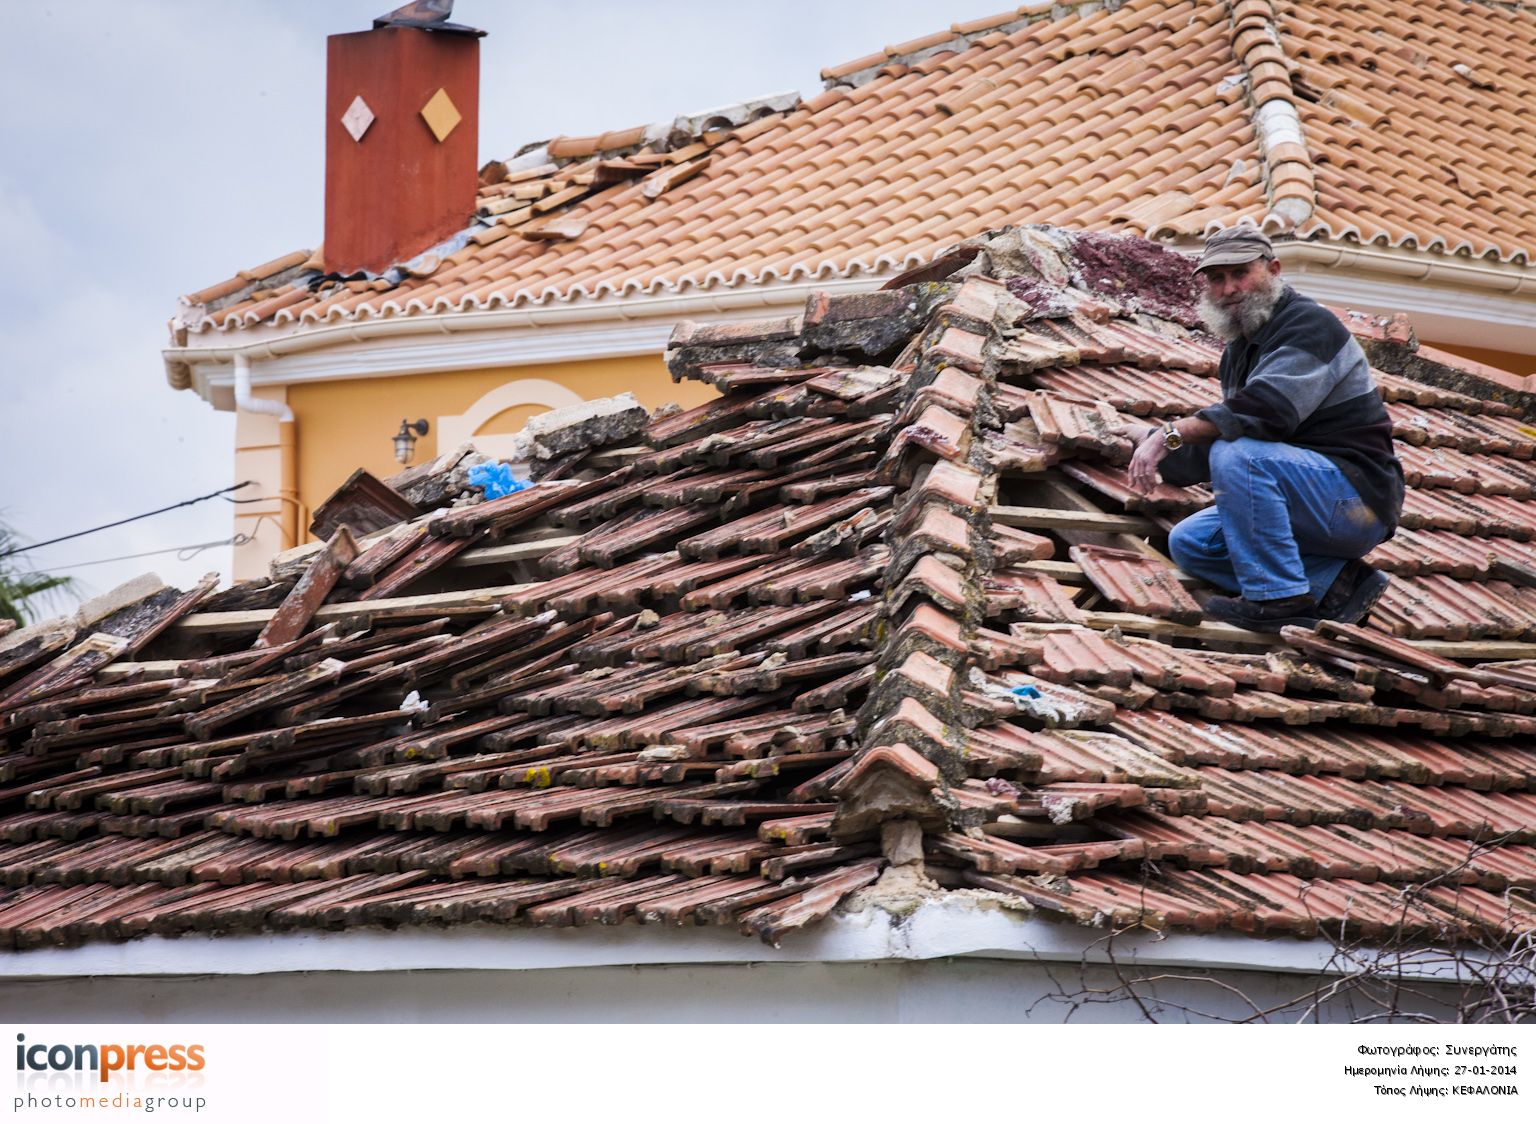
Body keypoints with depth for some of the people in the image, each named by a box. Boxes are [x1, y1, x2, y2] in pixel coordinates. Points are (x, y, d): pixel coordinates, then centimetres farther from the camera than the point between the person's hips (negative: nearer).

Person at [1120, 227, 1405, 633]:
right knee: (1188, 543, 7)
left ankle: (1278, 599, -21)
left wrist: (1173, 434, -30)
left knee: (1237, 455, -29)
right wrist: (1155, 441, 1)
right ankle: (1332, 583, -2)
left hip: (1358, 498, -10)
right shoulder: (1240, 348, 16)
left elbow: (1267, 409, -31)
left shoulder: (1309, 326, -15)